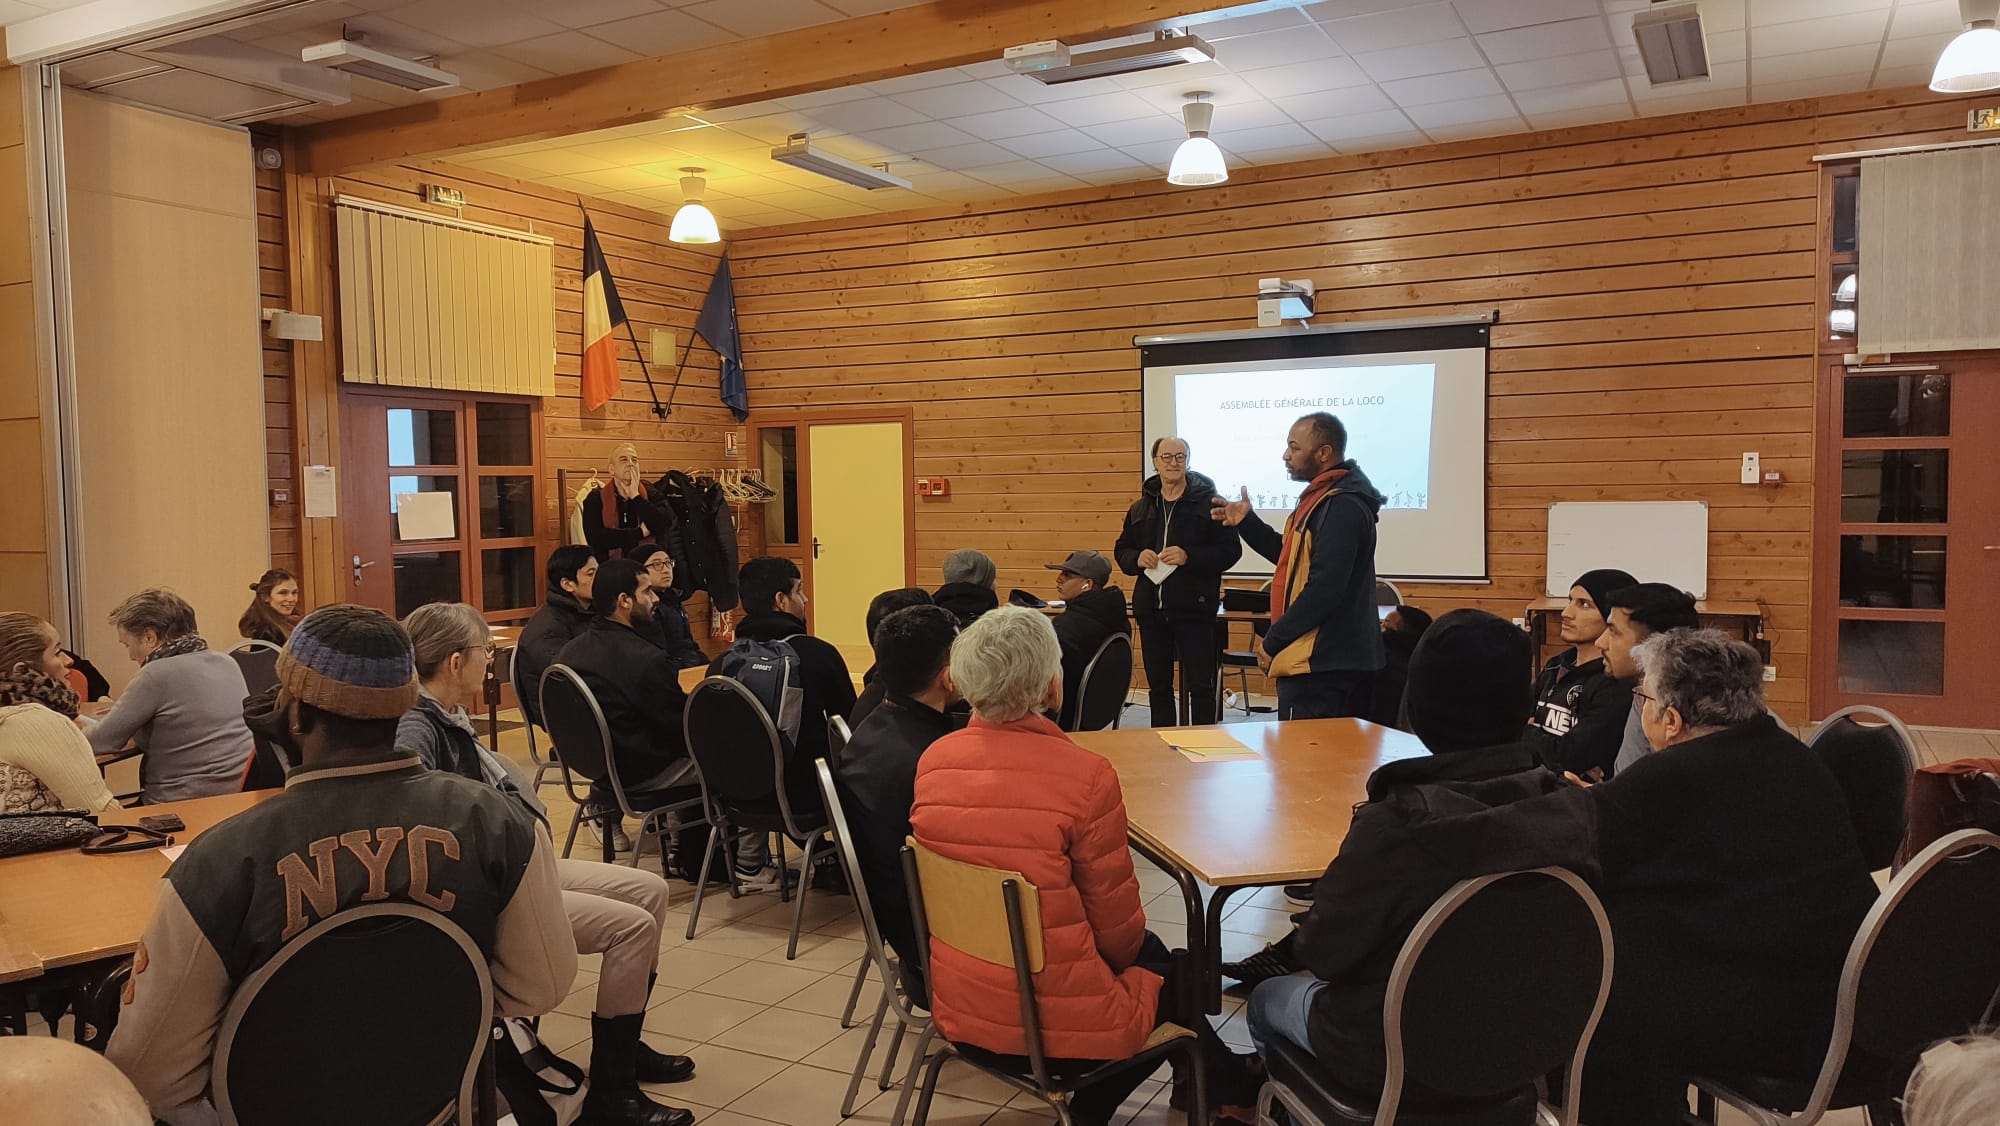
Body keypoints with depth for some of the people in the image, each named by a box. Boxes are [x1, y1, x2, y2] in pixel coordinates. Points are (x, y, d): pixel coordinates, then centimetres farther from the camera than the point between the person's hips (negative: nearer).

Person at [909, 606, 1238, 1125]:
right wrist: (1132, 952, 14)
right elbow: (1117, 924, -10)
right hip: (1056, 1022, -5)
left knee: (1146, 948, 27)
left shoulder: (933, 761, -6)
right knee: (1166, 967, 26)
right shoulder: (1085, 774, -22)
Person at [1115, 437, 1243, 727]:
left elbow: (1231, 550, -8)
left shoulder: (1208, 503, -3)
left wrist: (1189, 556, -20)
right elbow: (1121, 551, 18)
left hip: (1194, 609, -5)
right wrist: (1137, 558, -5)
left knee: (1200, 686, 1)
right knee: (1158, 686, 13)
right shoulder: (1140, 508, 12)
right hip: (1151, 610, 5)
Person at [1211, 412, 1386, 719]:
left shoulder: (1342, 506, -18)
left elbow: (1324, 588, -24)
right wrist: (1246, 523, 13)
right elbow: (1292, 557, 23)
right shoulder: (1322, 498, 16)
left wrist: (1273, 642, -17)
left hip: (1322, 664, -11)